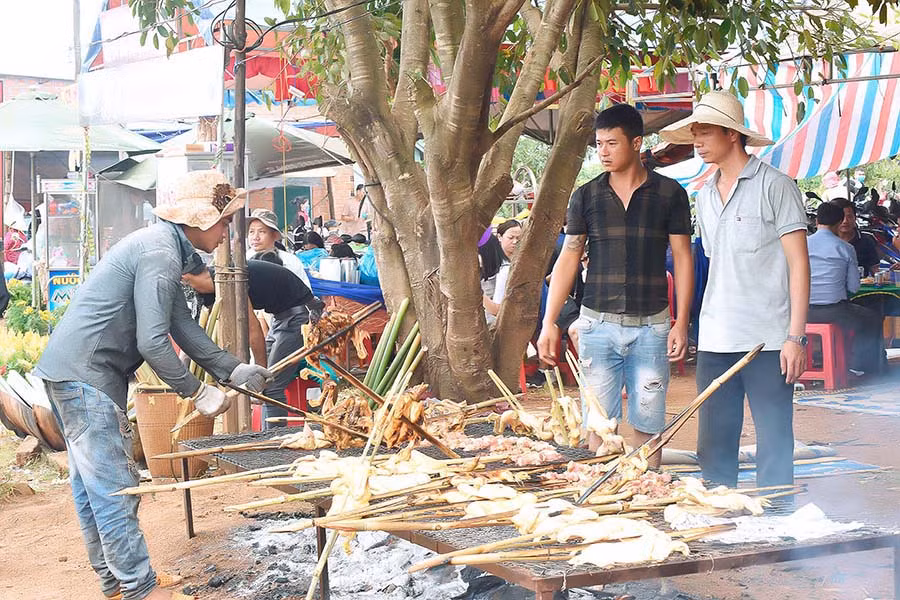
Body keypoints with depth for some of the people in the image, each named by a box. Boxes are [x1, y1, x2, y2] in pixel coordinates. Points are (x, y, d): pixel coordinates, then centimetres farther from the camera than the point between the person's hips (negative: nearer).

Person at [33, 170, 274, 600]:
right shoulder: (160, 253, -17)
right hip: (84, 375, -11)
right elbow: (152, 342, -22)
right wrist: (198, 393, -14)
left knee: (91, 483, 15)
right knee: (114, 486, -6)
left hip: (75, 373, 11)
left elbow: (183, 327, 18)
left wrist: (234, 370, 13)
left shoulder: (166, 248, 16)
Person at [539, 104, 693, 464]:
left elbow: (682, 258, 4)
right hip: (597, 324, 1)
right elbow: (568, 259, 7)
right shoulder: (587, 196, 6)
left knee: (647, 426, 3)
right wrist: (549, 323, 0)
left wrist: (681, 323, -3)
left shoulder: (668, 194, 2)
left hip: (651, 326, -1)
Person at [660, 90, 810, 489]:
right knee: (714, 445, 7)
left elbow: (798, 263, -5)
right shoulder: (704, 197, 16)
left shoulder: (774, 186, -3)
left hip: (767, 340, -6)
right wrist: (702, 327, 14)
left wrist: (795, 336, -11)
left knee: (774, 444, -2)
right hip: (714, 342, 6)